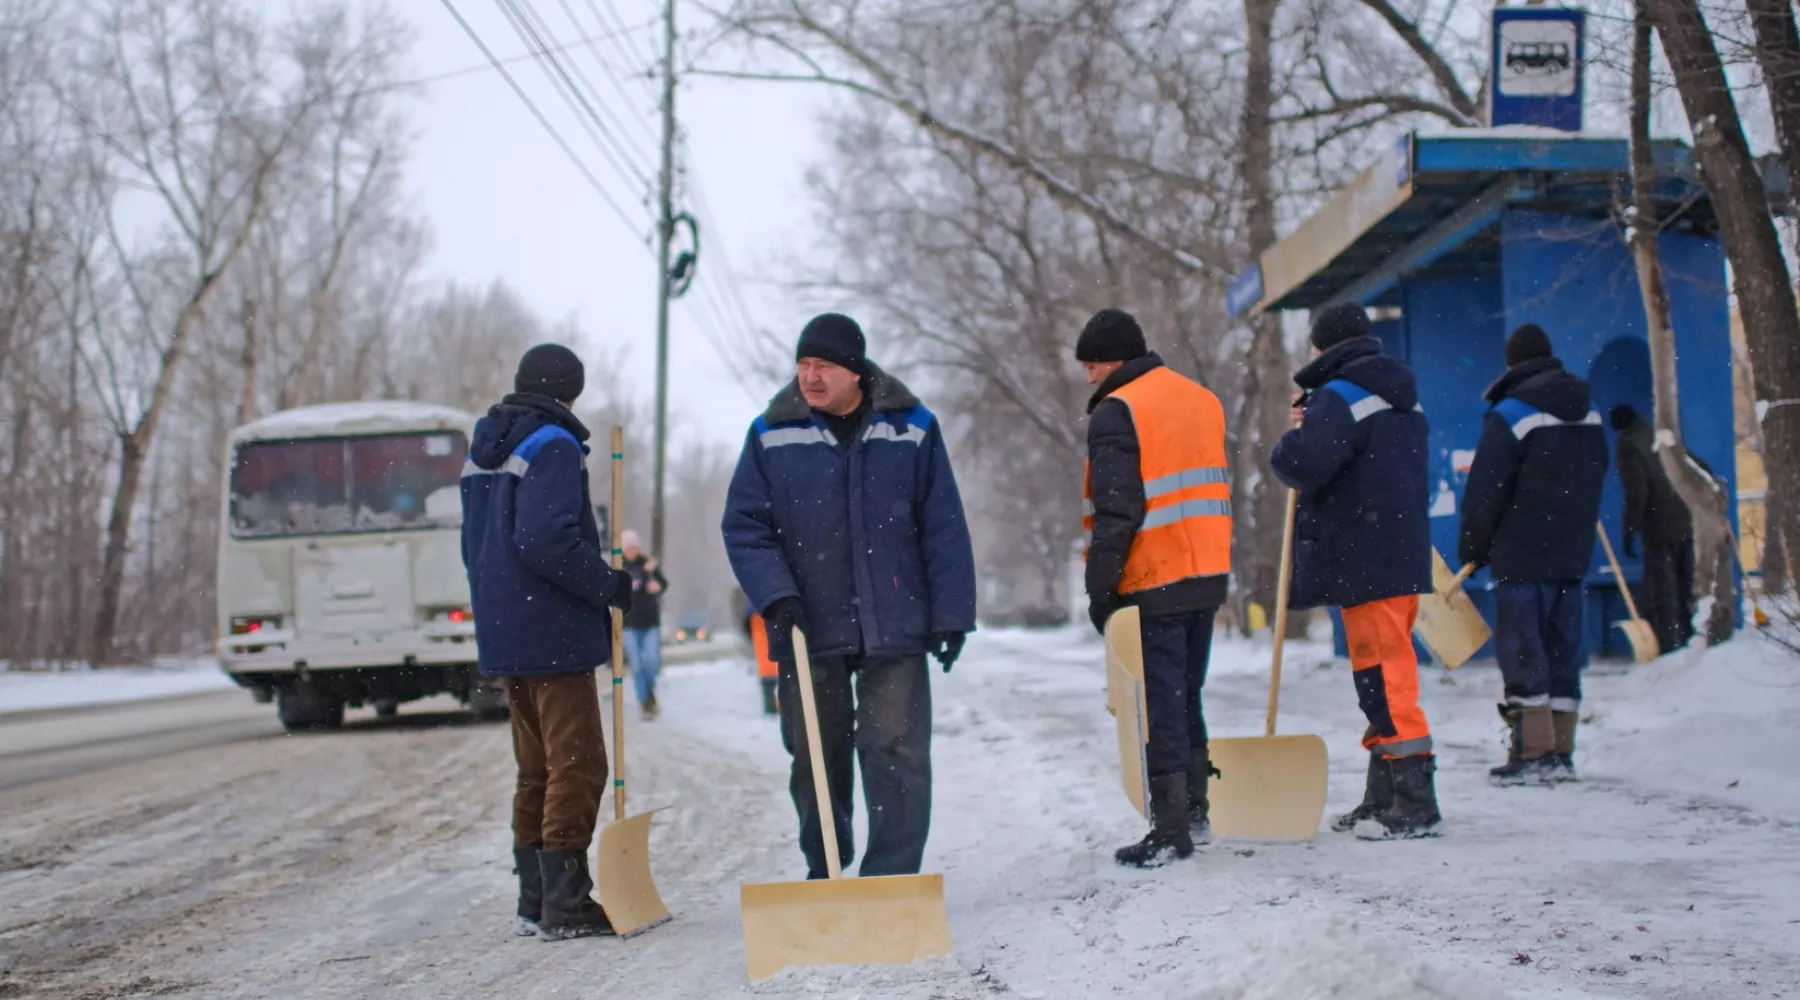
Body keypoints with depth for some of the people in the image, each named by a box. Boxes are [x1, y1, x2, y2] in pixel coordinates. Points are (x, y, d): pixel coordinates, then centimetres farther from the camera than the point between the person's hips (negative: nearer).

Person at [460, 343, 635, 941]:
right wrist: (609, 584, -13)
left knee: (536, 771, 14)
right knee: (577, 765, -5)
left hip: (504, 637, 9)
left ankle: (535, 902, 18)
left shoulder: (484, 453, 17)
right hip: (554, 637, -9)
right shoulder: (553, 447, -11)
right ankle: (564, 904, -6)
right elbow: (546, 539, -23)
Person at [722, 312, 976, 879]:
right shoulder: (771, 436, 0)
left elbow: (944, 528, 1)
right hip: (808, 630, 1)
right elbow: (744, 526, 2)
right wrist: (774, 595, -12)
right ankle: (824, 876, 26)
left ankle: (892, 880, 3)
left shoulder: (911, 428, -1)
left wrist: (952, 614, -1)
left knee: (898, 755, -4)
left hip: (894, 625, -1)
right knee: (815, 758, 10)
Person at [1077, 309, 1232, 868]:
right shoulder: (1203, 400, 15)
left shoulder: (1116, 411, -10)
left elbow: (1116, 511, -16)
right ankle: (1193, 807, 25)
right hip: (1208, 577, 8)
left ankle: (1171, 830, -2)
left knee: (1160, 706, -3)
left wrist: (1100, 588, -11)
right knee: (1186, 696, 19)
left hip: (1152, 585, -8)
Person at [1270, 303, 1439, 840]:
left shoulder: (1340, 396, -13)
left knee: (1384, 681, -7)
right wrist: (1316, 424, 15)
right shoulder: (1403, 398, 17)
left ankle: (1416, 805, -7)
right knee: (1385, 680, 16)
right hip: (1402, 556, 10)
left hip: (1366, 563, -10)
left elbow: (1302, 463, -28)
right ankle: (1383, 799, 23)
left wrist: (1290, 443, -5)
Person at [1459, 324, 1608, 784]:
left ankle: (1533, 751, -7)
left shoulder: (1510, 413, -9)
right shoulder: (1589, 415, 13)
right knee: (1564, 651, 9)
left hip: (1522, 556, -7)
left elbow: (1485, 489, -9)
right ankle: (1562, 753, 10)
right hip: (1575, 553, 7)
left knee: (1521, 650, -4)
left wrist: (1472, 548, 1)